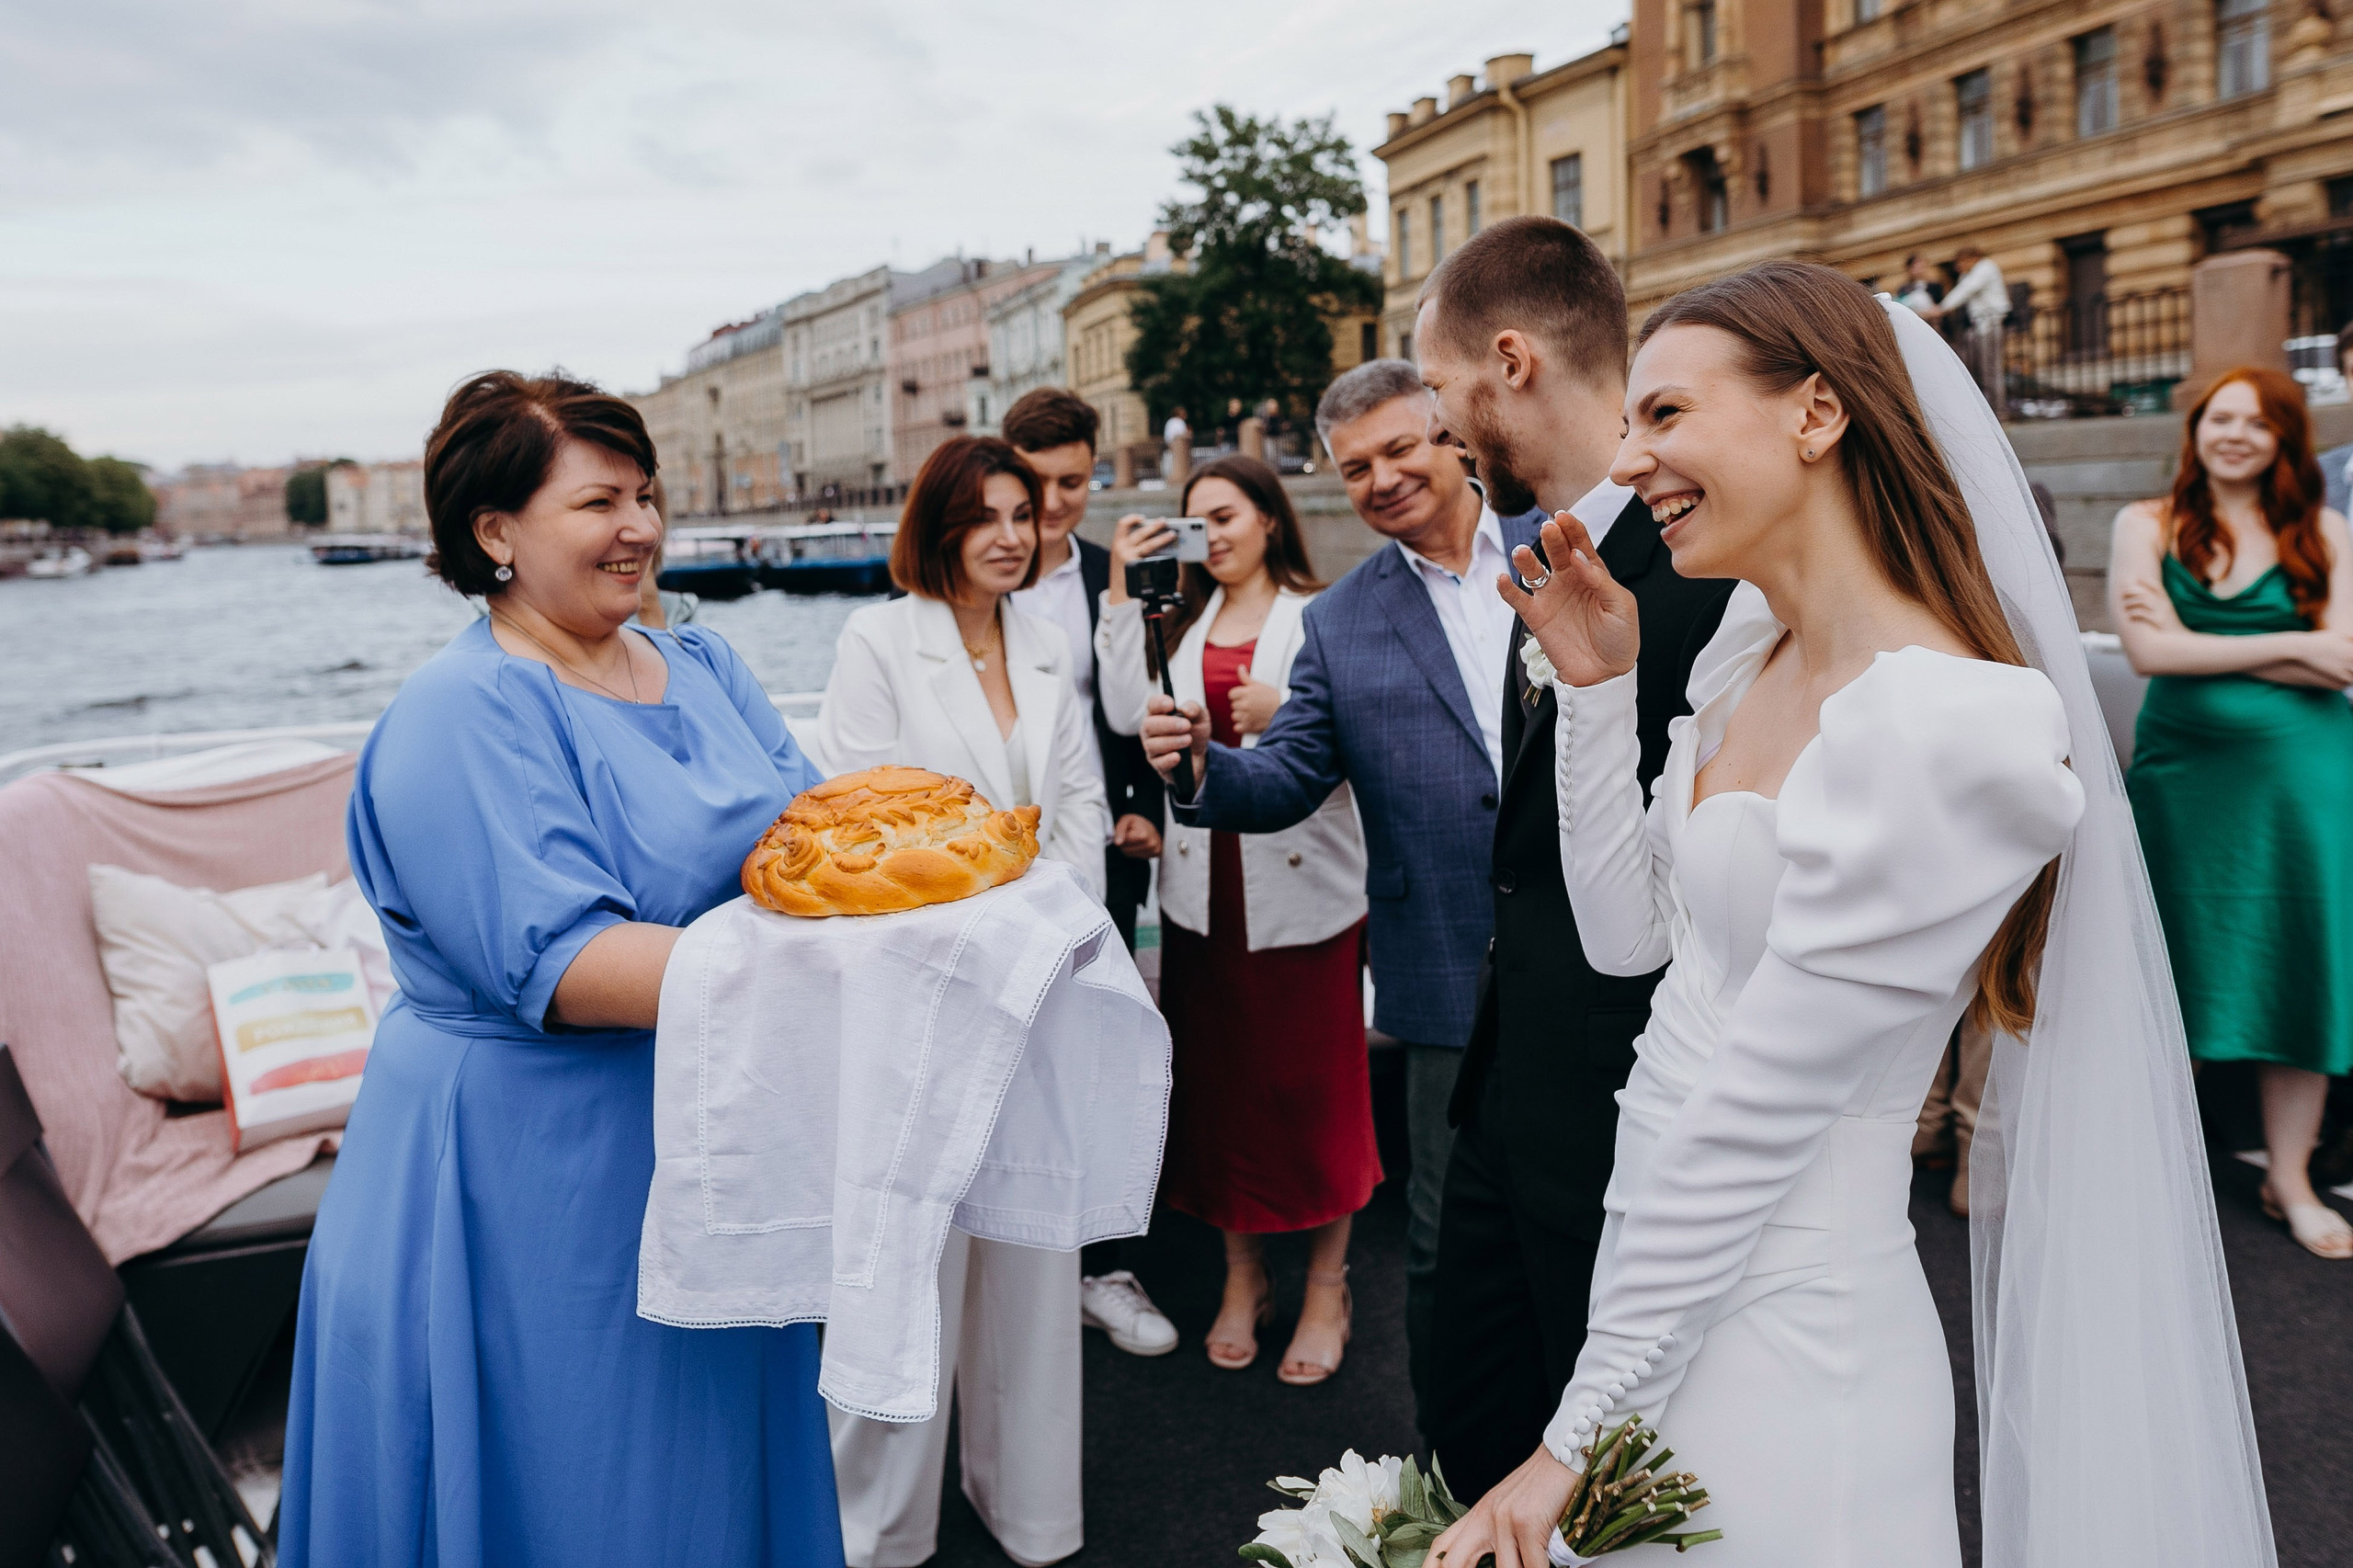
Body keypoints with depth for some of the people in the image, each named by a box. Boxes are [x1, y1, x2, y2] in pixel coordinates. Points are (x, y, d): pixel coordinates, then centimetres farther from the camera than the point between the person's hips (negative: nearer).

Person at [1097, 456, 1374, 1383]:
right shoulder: (1181, 620, 12)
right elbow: (1127, 714, -4)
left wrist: (1289, 713, -19)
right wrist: (1122, 586, -3)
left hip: (1304, 879, -4)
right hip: (1204, 881, 4)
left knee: (1315, 1078, 3)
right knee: (1218, 1077, 11)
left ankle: (1327, 1287, 19)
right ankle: (1243, 1274, 27)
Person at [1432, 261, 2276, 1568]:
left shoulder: (1938, 727, -24)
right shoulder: (1750, 653, 3)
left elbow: (1760, 1112, -23)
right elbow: (1627, 937, 6)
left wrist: (1579, 1435, -17)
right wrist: (1597, 683, -3)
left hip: (1785, 1335, -8)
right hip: (1665, 1276, 8)